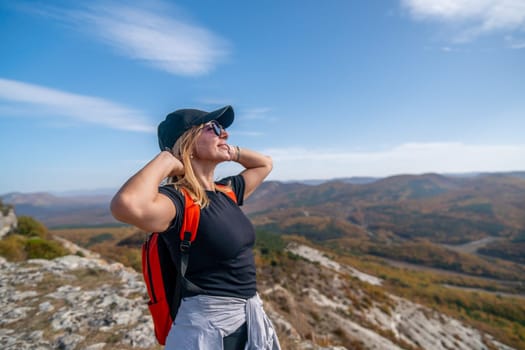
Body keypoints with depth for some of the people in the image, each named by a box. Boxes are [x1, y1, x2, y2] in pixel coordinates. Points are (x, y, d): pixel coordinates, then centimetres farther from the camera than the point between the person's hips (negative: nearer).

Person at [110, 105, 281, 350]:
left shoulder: (226, 192, 2)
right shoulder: (178, 200, -20)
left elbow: (265, 164, 18)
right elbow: (128, 205, -42)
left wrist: (231, 152, 3)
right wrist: (165, 159, -25)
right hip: (206, 327, -7)